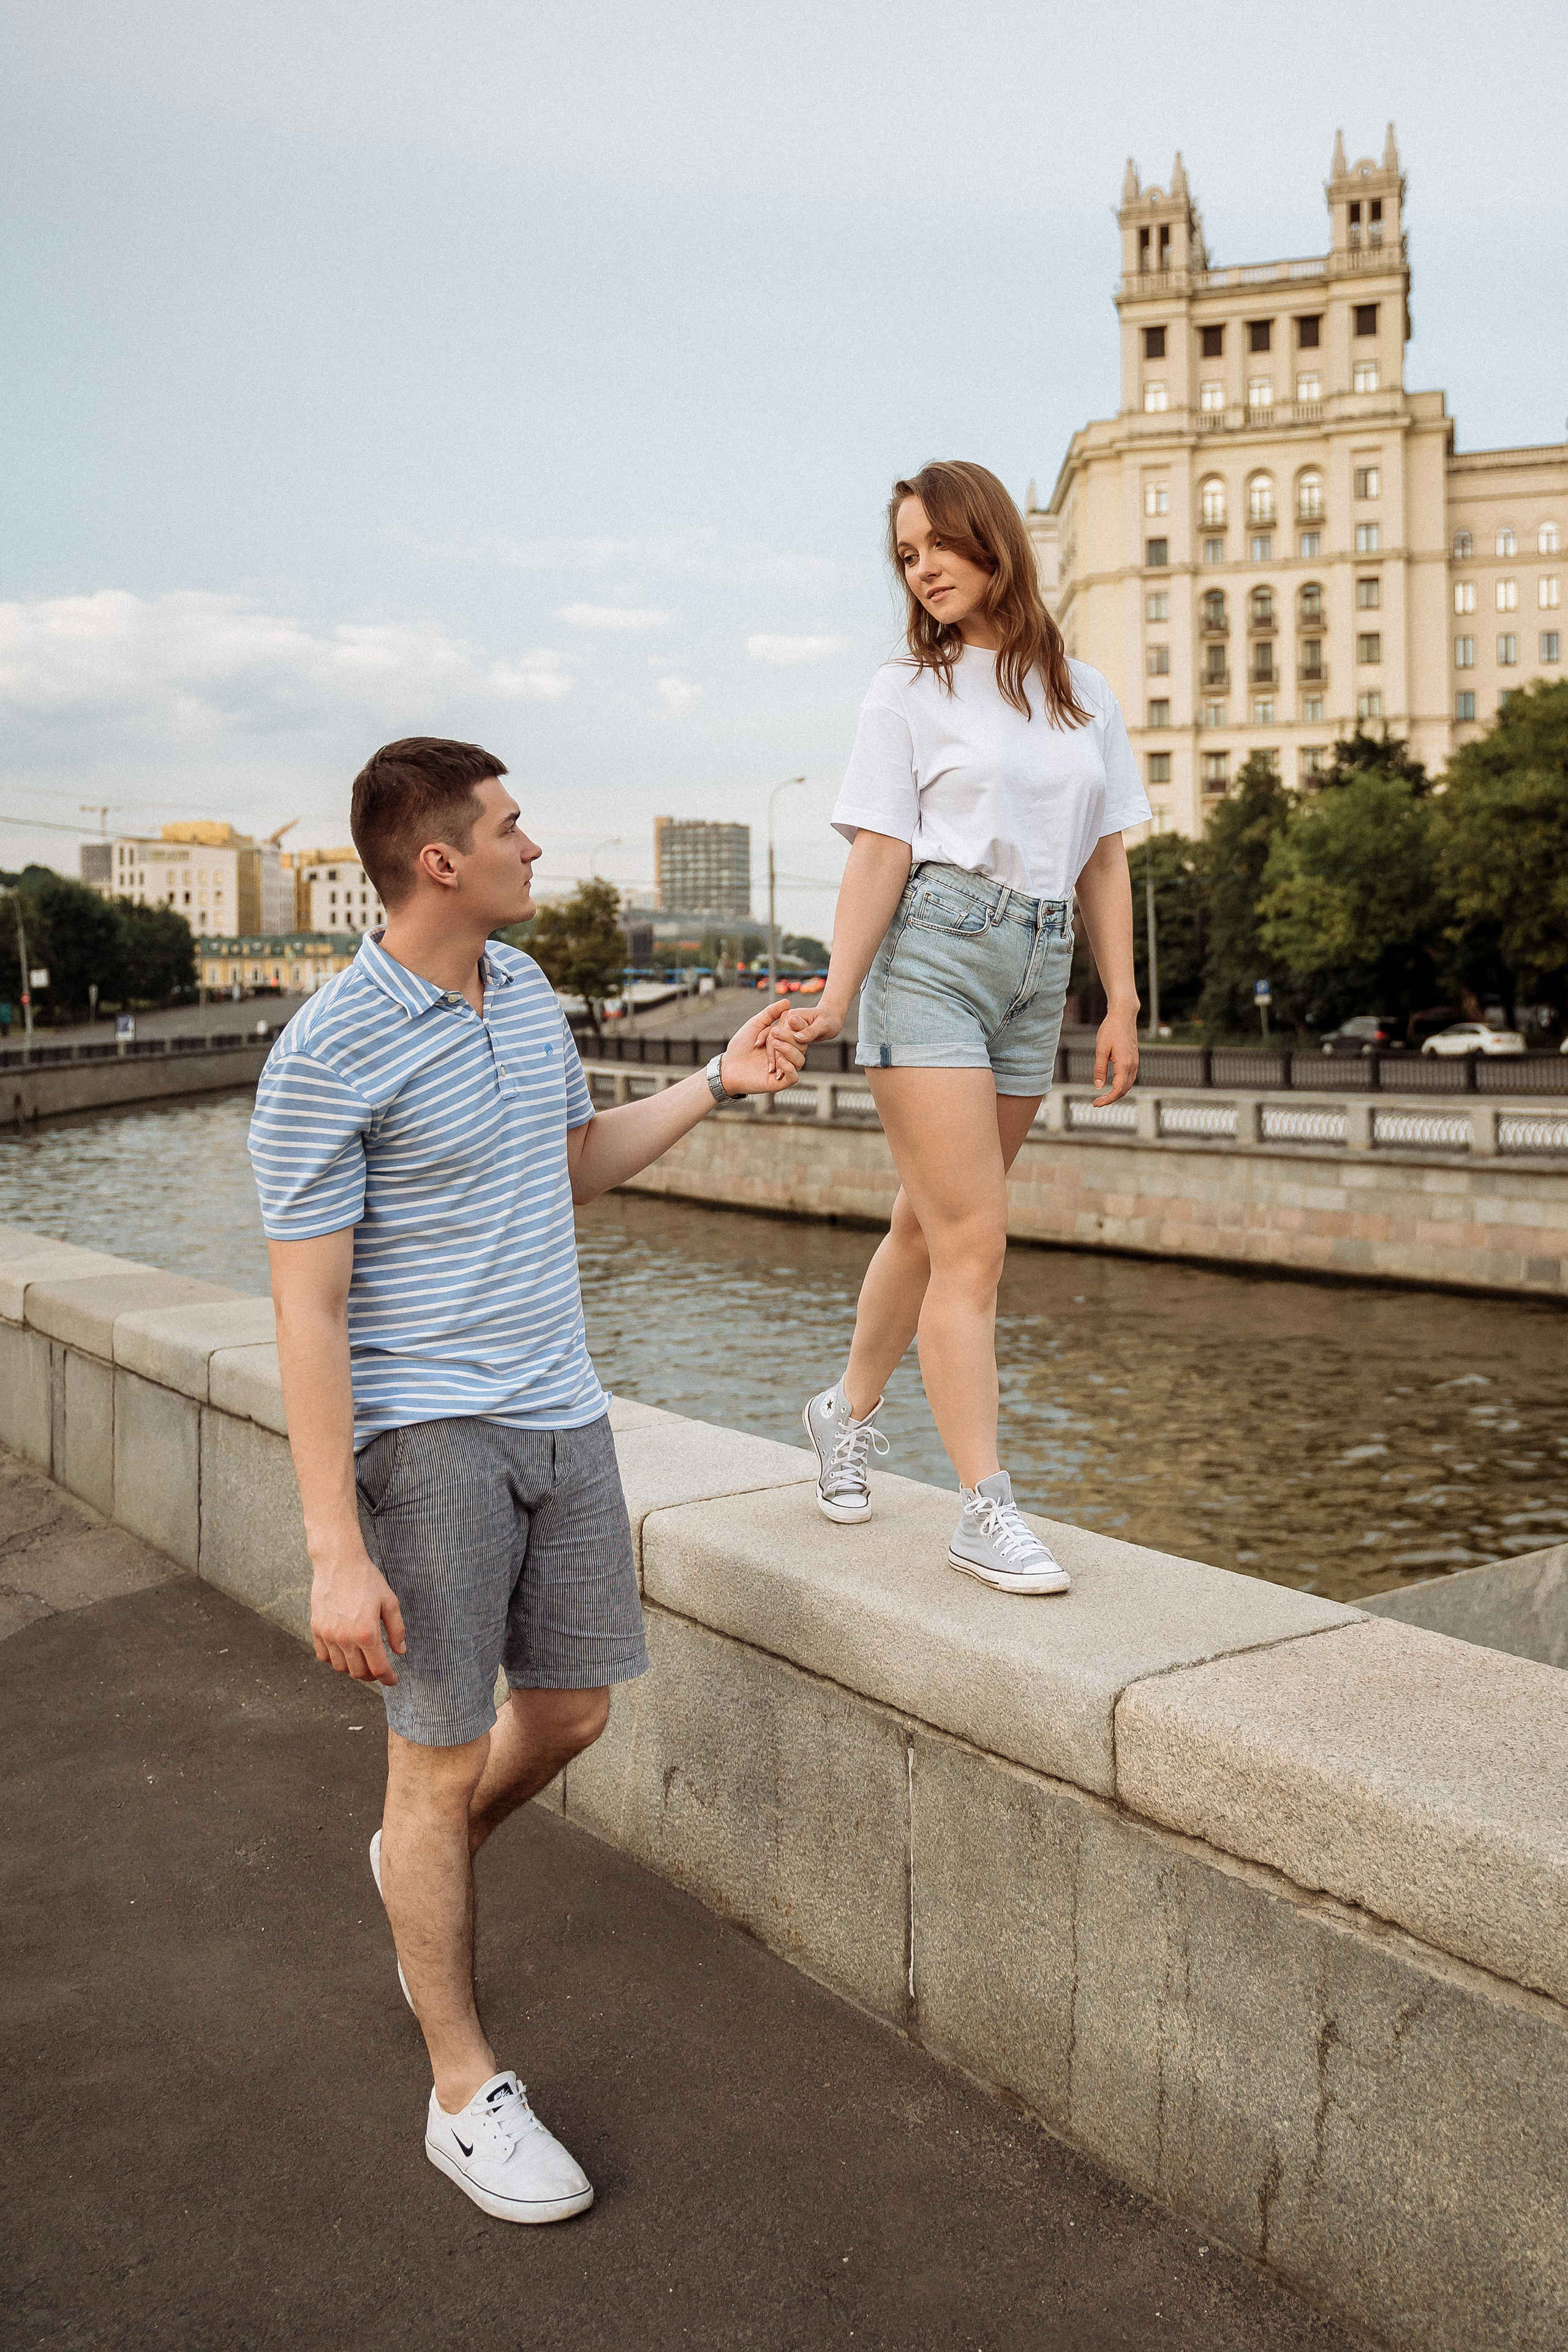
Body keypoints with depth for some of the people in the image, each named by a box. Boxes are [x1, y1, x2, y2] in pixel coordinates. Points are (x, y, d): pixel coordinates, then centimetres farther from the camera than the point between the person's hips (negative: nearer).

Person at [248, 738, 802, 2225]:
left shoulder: (523, 987, 8)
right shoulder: (327, 1059, -16)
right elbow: (307, 1311, -16)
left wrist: (716, 1084, 12)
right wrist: (336, 1551, -19)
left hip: (559, 1411, 7)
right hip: (424, 1431, -7)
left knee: (572, 1712, 14)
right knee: (444, 1754, 3)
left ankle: (422, 1870, 46)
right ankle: (466, 2092, 20)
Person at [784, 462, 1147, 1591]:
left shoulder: (1085, 693, 14)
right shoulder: (909, 689, 4)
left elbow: (1105, 862, 14)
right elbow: (881, 855, -4)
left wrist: (1122, 1006, 9)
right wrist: (836, 997, -13)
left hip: (1038, 968, 5)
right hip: (932, 954, -4)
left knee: (935, 1221, 11)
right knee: (972, 1235, -11)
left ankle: (849, 1409, 32)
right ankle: (988, 1508, -7)